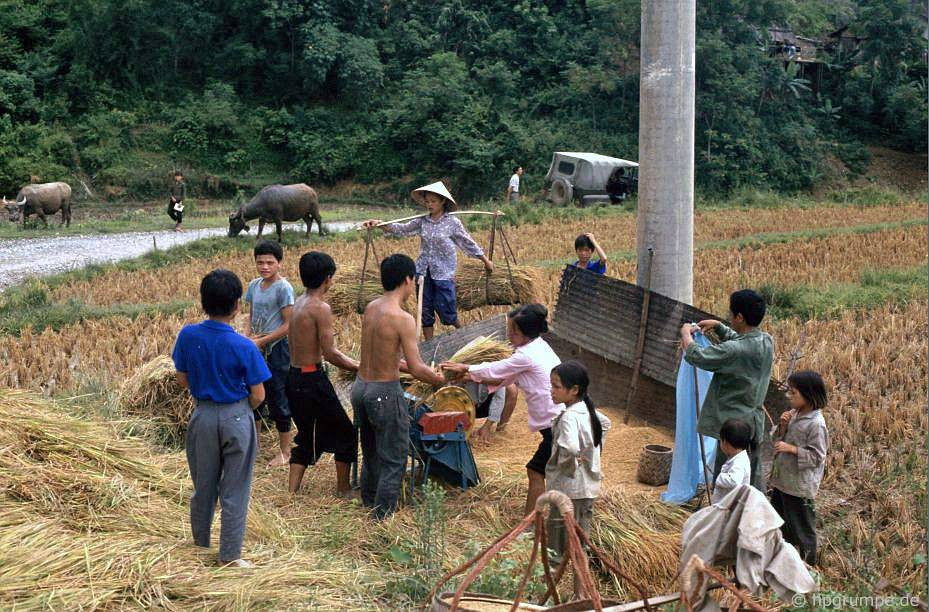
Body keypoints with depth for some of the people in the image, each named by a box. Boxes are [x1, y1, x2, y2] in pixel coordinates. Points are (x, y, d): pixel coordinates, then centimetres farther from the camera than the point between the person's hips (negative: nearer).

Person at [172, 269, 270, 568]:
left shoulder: (188, 336, -11)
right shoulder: (244, 347, -20)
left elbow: (182, 380, 2)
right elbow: (258, 396, -13)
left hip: (202, 416, 4)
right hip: (236, 419, -3)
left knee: (203, 487, 20)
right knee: (234, 492, 9)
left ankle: (200, 545, 36)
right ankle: (229, 555, 17)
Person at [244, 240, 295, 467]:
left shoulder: (283, 288, -13)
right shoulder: (254, 285, 8)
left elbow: (288, 325, -15)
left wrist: (260, 342, -15)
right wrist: (246, 336, -4)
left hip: (276, 349, -7)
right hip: (257, 351, 7)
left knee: (278, 402, 1)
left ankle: (285, 452, 13)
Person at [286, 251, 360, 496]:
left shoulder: (299, 303, 9)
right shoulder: (321, 308, -18)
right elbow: (329, 354, -18)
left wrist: (351, 362, 22)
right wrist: (359, 368, -6)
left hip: (295, 377, 8)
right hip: (312, 380, -8)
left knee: (308, 436, 19)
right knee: (345, 432, 10)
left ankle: (292, 492, 18)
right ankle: (344, 489, 20)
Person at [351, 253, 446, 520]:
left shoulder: (370, 308, 3)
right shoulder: (403, 319, -19)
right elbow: (416, 369, -19)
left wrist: (415, 368, 21)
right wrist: (438, 379, 1)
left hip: (361, 387, 8)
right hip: (385, 392, -8)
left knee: (370, 455, 23)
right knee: (393, 460, 6)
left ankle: (369, 505, 36)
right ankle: (383, 517, 10)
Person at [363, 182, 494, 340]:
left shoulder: (452, 222, -6)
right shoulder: (422, 221, 3)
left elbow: (467, 242, 2)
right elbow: (402, 229, -4)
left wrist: (485, 260, 8)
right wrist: (379, 224, -19)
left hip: (443, 272, -4)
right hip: (423, 271, 4)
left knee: (446, 309, -2)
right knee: (426, 311, 8)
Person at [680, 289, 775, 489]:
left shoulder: (735, 351, -26)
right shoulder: (766, 342, 0)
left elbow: (696, 356, -20)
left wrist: (686, 334, -3)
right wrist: (718, 326, 14)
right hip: (754, 422, 8)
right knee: (752, 477, 19)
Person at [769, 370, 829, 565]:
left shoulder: (816, 423, -20)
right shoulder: (794, 414, 5)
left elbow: (816, 456, -19)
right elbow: (779, 440, 14)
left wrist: (791, 449, -24)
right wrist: (782, 426, -4)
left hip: (800, 485, -9)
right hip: (782, 479, 9)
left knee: (802, 525, 5)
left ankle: (808, 563, 20)